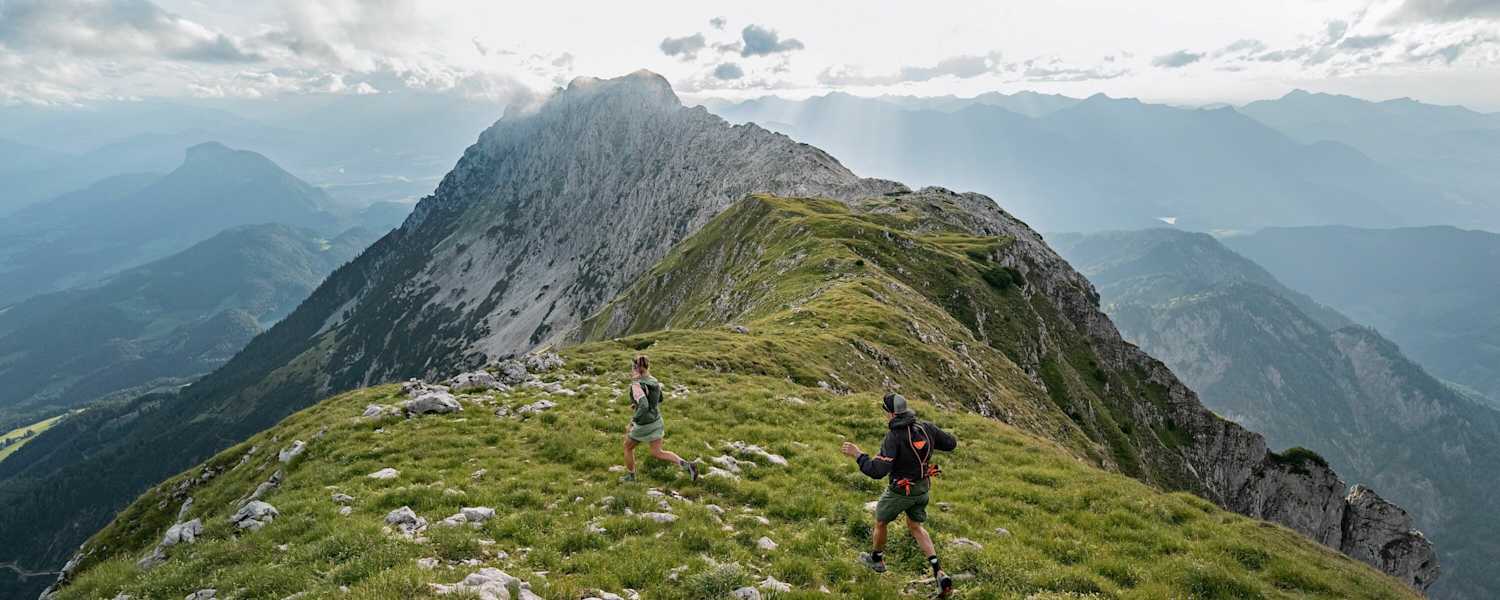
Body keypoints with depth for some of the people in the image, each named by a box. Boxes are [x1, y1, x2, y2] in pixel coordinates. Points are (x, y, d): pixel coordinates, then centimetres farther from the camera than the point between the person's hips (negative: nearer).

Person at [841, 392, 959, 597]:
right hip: (922, 488, 6)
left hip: (900, 491, -6)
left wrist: (857, 454, -23)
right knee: (915, 527, 24)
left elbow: (878, 471, -33)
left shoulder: (893, 437, -30)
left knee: (880, 522, 21)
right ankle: (939, 574, 13)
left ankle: (876, 559, 46)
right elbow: (951, 443, 2)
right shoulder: (926, 427, -11)